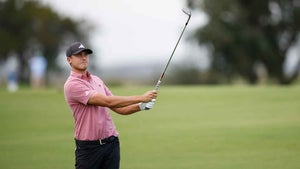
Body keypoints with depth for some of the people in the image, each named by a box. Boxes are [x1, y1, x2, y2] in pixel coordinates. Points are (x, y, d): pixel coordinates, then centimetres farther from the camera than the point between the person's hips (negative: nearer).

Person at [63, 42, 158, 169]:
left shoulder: (97, 80, 15)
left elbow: (119, 108, 14)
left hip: (111, 143, 6)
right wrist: (141, 97, -19)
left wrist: (141, 106, -5)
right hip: (89, 147, -6)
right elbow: (108, 101, -19)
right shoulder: (72, 85, -12)